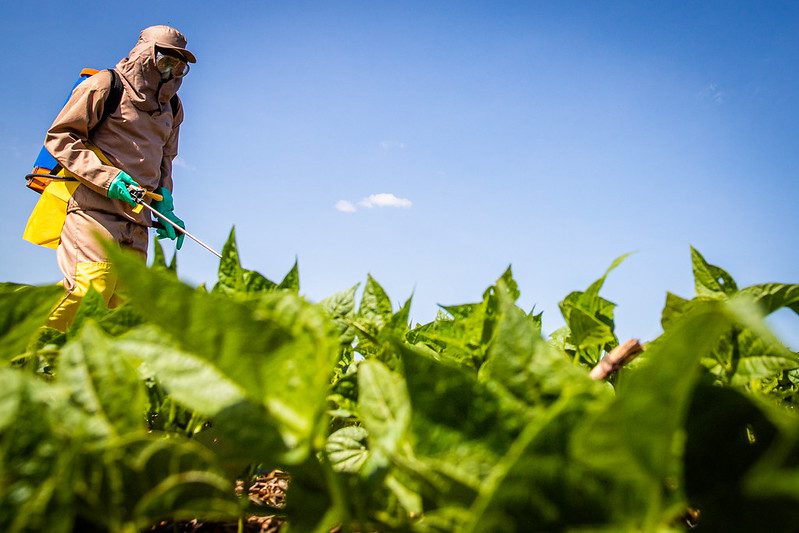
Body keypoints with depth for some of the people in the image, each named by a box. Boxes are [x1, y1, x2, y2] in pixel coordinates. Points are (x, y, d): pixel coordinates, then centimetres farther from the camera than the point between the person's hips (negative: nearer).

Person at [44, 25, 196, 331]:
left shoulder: (172, 108, 24)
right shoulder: (106, 85, 3)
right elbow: (59, 137, -1)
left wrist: (164, 205, 14)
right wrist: (106, 177, -15)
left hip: (136, 217, 7)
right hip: (93, 208, -6)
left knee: (126, 302, -2)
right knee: (90, 293, -19)